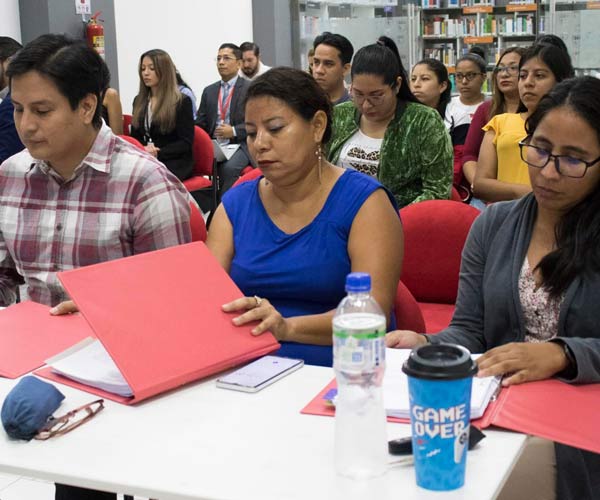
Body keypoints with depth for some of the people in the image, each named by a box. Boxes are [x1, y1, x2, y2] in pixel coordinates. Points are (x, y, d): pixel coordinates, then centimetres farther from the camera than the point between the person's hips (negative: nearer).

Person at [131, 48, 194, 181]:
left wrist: (158, 153, -19)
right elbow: (135, 137, 19)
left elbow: (186, 142, -4)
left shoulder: (182, 102, 2)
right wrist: (143, 150, -7)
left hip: (175, 162, -4)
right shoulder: (138, 101, 18)